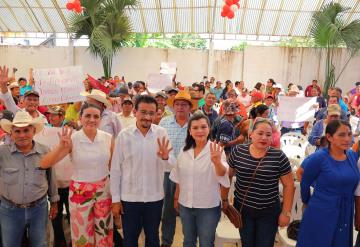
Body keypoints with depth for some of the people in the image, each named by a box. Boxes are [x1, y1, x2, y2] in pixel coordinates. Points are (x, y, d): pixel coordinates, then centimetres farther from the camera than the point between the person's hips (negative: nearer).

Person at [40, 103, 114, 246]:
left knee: (104, 234, 16)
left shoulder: (108, 138, -6)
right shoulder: (72, 139, -12)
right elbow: (44, 164, -16)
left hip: (104, 191, 2)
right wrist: (61, 147, -31)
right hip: (80, 192, -1)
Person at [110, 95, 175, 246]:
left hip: (155, 198, 1)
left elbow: (171, 165, -7)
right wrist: (115, 199, -2)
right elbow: (115, 169, -4)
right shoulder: (124, 135, -9)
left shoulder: (162, 134, -6)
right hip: (129, 198, -1)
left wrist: (166, 157, -30)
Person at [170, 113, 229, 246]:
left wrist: (217, 162, -48)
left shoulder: (216, 150, -14)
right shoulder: (184, 151, -1)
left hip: (208, 207, -4)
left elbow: (222, 175, -28)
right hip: (185, 205, 4)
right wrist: (176, 198, 15)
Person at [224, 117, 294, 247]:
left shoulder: (279, 156, -12)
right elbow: (227, 175, 4)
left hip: (269, 212, -1)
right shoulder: (238, 151, -8)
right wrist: (224, 199, 8)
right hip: (242, 209, 1)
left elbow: (288, 185, -5)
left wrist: (286, 212, -3)